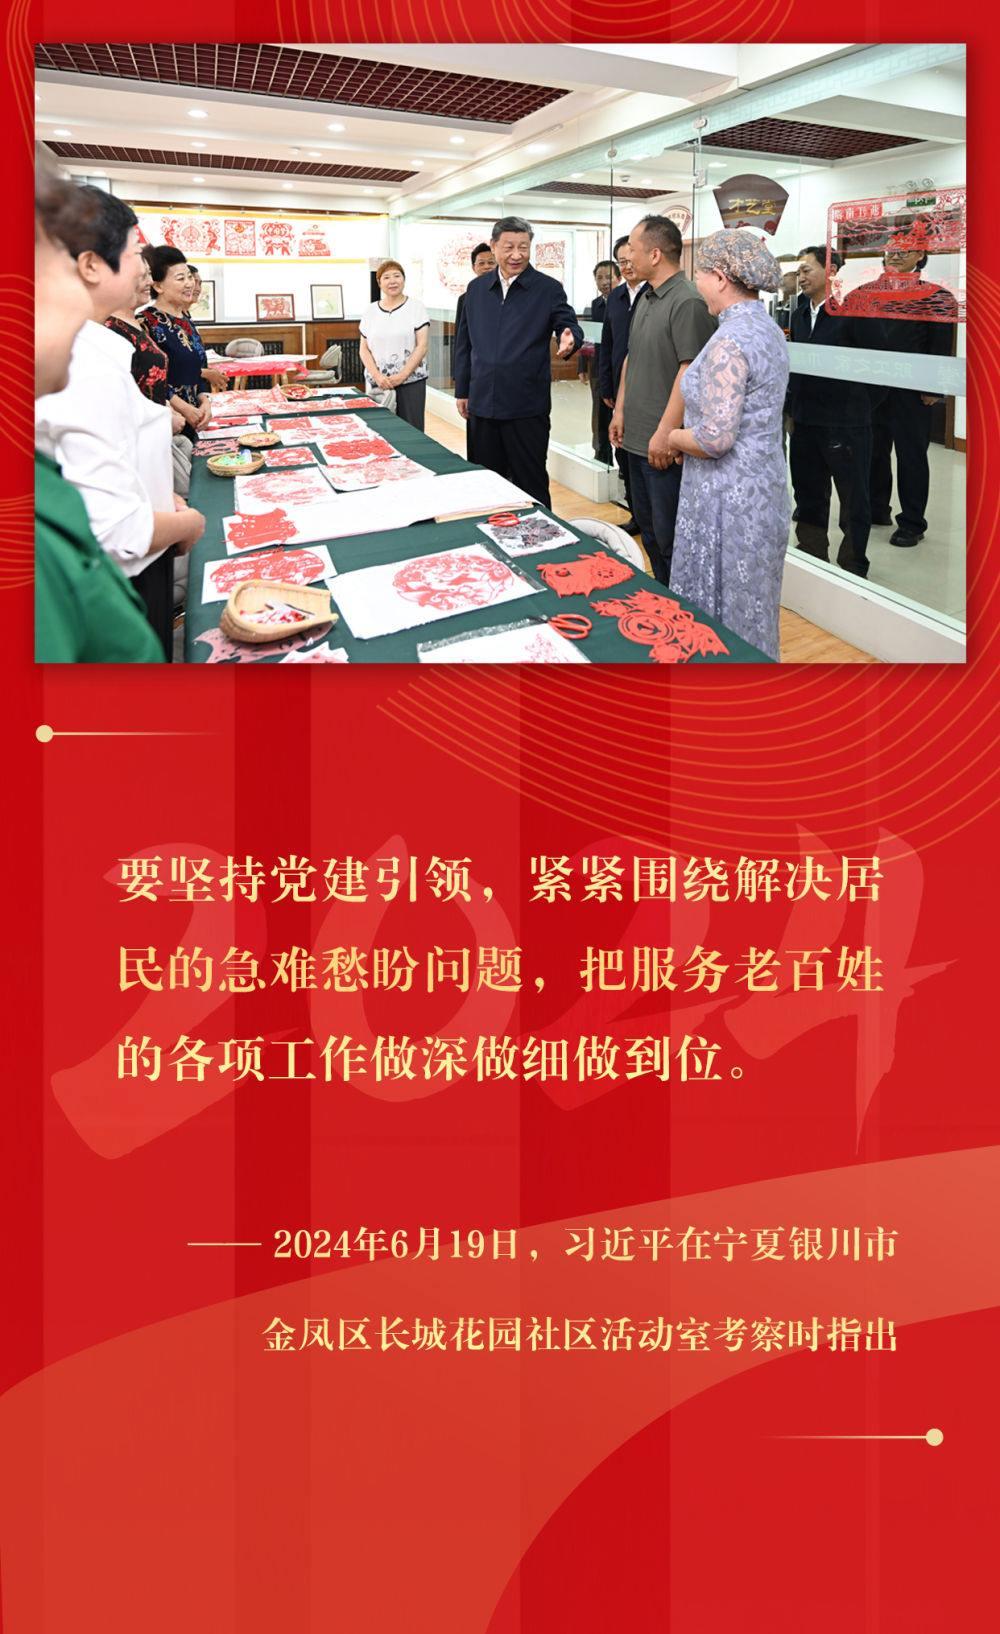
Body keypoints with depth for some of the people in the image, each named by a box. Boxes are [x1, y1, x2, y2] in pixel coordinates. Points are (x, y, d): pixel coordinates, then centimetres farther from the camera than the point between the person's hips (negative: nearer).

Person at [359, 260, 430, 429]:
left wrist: (402, 376, -12)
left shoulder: (416, 307, 3)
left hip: (410, 382, -2)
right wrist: (377, 376, -7)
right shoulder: (371, 311, 11)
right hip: (377, 384, 2)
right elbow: (364, 349, 10)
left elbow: (422, 346, -3)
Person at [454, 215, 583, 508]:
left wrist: (570, 340, -28)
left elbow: (570, 327, -4)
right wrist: (462, 390, 13)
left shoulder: (549, 289, -2)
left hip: (527, 407, -4)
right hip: (482, 404, 4)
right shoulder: (476, 289, 10)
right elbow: (464, 343, 15)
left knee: (531, 483, 2)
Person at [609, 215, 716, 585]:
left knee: (669, 537, -3)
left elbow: (690, 372, -21)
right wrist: (620, 409, 16)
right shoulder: (645, 298, 12)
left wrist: (665, 432, -23)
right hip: (637, 438, 9)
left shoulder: (687, 302, -16)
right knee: (648, 526, 17)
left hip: (665, 445, -9)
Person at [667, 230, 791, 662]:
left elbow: (715, 438, -27)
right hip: (765, 486, 10)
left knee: (720, 613, 3)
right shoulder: (768, 329, 9)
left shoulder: (729, 342, -22)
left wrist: (674, 438, -7)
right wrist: (688, 435, 13)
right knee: (753, 606, 19)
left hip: (727, 497, -10)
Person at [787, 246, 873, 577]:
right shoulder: (800, 314, 12)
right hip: (806, 423, 7)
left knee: (853, 501, 4)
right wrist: (791, 409, 12)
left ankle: (853, 571, 13)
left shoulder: (853, 311, -11)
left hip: (845, 425, -7)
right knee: (808, 499, 15)